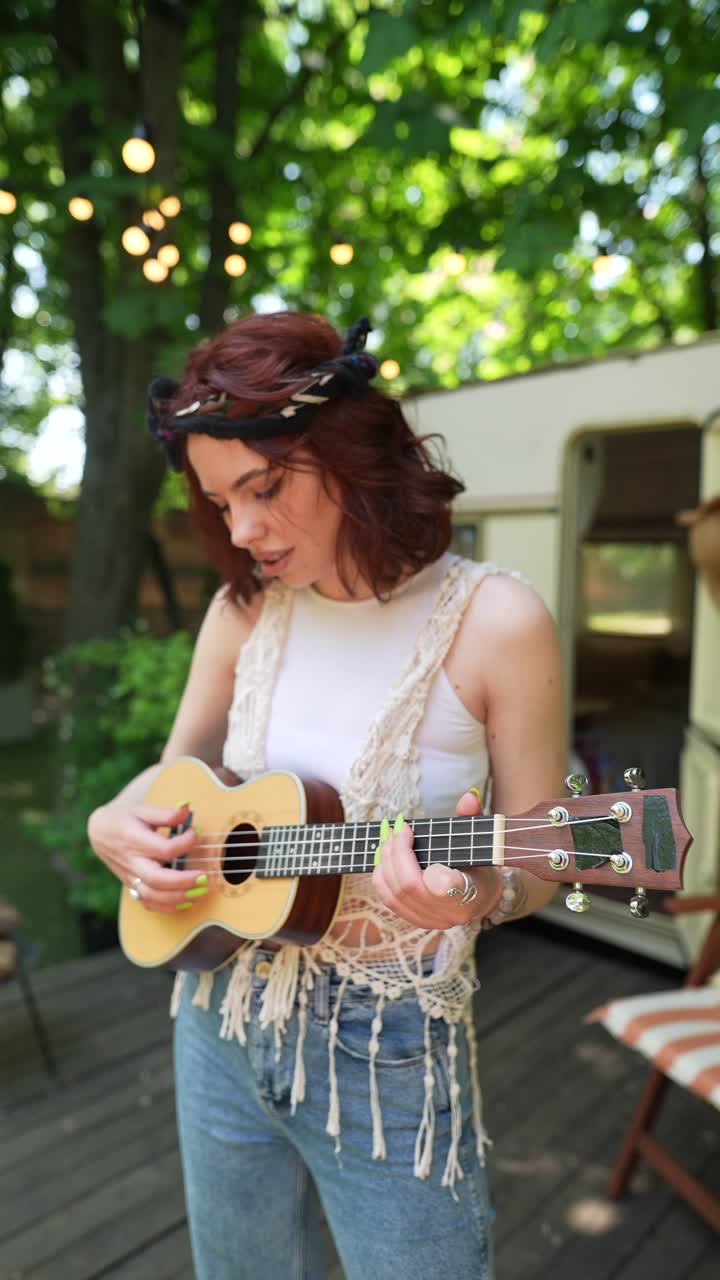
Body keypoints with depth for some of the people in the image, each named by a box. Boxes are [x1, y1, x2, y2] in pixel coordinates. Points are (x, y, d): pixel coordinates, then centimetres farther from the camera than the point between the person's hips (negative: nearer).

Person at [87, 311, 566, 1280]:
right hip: (222, 1023, 5)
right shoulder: (247, 608, -4)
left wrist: (477, 892, -31)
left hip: (391, 1053, -4)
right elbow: (178, 767, 10)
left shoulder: (493, 620, -17)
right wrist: (114, 824, -10)